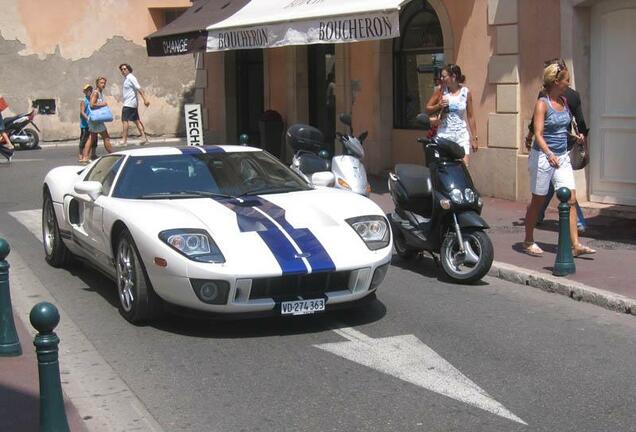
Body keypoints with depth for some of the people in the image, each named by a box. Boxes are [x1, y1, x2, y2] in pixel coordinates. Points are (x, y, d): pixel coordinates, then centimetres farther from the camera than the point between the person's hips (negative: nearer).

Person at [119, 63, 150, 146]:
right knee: (136, 120, 9)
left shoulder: (130, 78, -12)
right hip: (133, 104, 10)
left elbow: (139, 89, -20)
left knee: (124, 120, -9)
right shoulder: (126, 78, 17)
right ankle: (144, 138, 9)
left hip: (129, 104, -10)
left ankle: (124, 140, -10)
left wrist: (145, 99, -27)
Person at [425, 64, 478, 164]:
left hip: (461, 134, 0)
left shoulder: (465, 92, 0)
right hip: (444, 133, 0)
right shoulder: (441, 90, 1)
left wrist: (474, 138, 5)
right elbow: (428, 109, 8)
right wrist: (439, 106, -12)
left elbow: (470, 117, 5)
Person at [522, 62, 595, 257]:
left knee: (571, 200, -3)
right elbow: (538, 134, -23)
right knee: (538, 201, 5)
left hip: (562, 157, 6)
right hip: (543, 156, -6)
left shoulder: (564, 100, 7)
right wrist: (549, 154, -36)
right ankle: (528, 241, 20)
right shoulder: (542, 104, -14)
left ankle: (575, 245, -4)